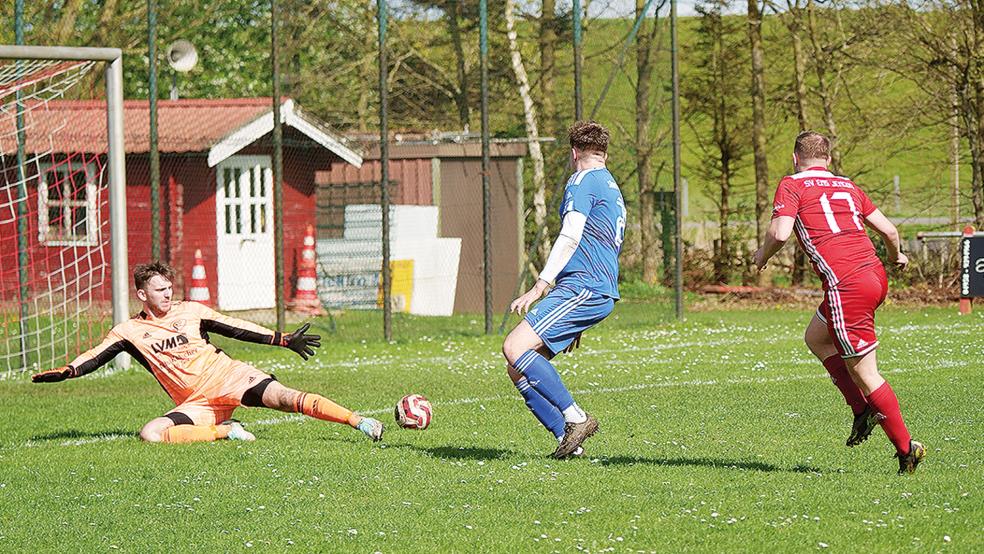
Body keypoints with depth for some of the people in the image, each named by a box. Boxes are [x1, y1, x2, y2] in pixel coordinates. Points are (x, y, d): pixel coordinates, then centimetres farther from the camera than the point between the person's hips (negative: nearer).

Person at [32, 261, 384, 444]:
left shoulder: (190, 312, 9)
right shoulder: (129, 332, 7)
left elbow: (238, 329, 13)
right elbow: (95, 357, 1)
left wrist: (283, 340, 11)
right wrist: (65, 372, -18)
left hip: (229, 378, -1)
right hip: (196, 404, 1)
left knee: (285, 398, -22)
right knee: (150, 434, -26)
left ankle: (360, 422, -25)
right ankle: (225, 431, -19)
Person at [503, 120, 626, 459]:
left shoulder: (584, 181, -1)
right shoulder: (613, 190, 29)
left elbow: (570, 238, -13)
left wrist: (539, 287, -17)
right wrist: (578, 324, 37)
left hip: (582, 289, -10)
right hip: (601, 293, 10)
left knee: (515, 348, -21)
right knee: (518, 369, 5)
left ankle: (575, 418, -21)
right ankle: (567, 438, -2)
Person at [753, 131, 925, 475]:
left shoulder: (792, 186, 3)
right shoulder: (848, 187, 19)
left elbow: (780, 232, -11)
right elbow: (888, 230, 17)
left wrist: (762, 256, 10)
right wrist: (897, 257, 38)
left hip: (846, 286, -7)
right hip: (875, 275, 7)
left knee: (863, 373, 1)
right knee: (816, 338, 27)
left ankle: (906, 448, 3)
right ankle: (863, 411, 20)